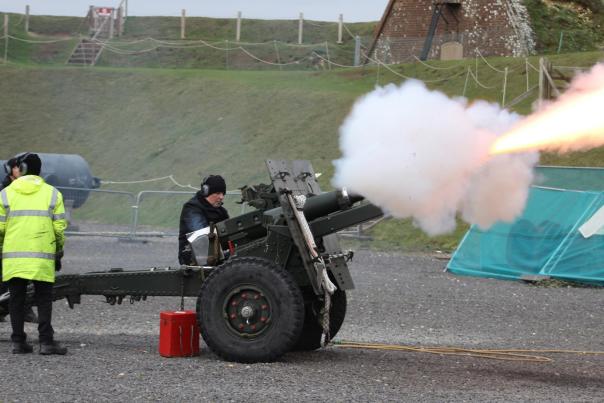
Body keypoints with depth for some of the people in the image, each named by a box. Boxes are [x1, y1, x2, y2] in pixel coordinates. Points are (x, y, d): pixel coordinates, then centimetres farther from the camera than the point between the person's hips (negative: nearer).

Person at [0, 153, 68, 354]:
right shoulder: (52, 194, 3)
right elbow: (59, 228, 0)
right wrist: (59, 254, 11)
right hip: (42, 258, -1)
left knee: (17, 300, 8)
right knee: (44, 300, 4)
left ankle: (18, 341, 7)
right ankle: (46, 341, -4)